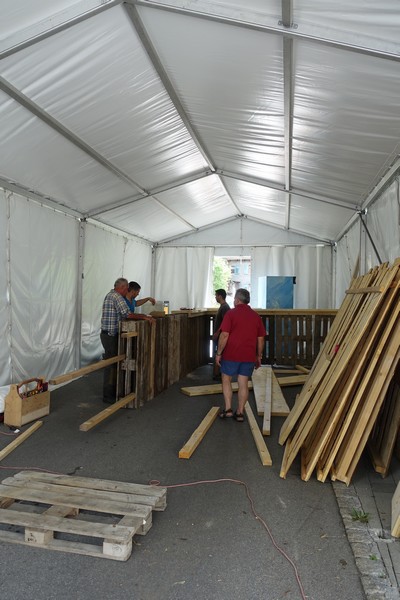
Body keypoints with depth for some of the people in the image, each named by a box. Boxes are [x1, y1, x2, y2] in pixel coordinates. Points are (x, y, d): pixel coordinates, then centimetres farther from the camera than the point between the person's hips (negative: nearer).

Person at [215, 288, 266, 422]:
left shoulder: (231, 313, -8)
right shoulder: (256, 316, 6)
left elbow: (224, 335, -13)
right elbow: (261, 339, 8)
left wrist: (219, 353, -5)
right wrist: (259, 356, 17)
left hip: (231, 355, -4)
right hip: (249, 356, 4)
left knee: (226, 379, 14)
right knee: (243, 383, 9)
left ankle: (228, 409, 10)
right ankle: (240, 412, 15)